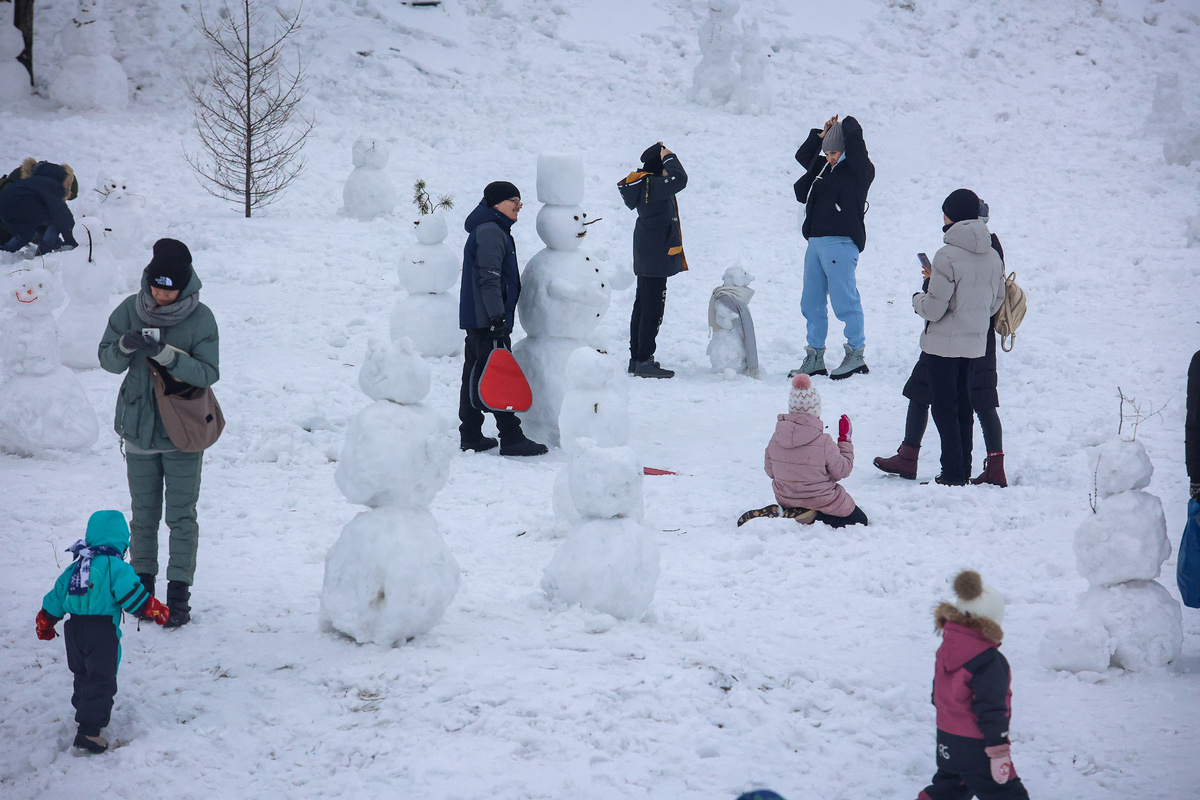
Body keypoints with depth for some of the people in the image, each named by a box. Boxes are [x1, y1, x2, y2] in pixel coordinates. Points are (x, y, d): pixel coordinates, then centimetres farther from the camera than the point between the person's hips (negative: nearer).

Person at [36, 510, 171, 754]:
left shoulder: (75, 567, 15)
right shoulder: (116, 567, -8)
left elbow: (55, 598, 21)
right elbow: (132, 594, -17)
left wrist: (45, 624, 33)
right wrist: (156, 610, -4)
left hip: (74, 628, 7)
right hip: (102, 631, -7)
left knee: (83, 675, 25)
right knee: (101, 681, -6)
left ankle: (84, 708, 42)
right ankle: (88, 730, -13)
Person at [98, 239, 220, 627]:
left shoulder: (201, 318, -11)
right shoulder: (130, 310, -4)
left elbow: (209, 373, -16)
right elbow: (107, 360, 0)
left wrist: (167, 354, -29)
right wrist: (125, 345, -23)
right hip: (139, 429, 3)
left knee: (182, 515, 0)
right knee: (143, 513, 12)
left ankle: (179, 591, 6)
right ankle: (143, 583, 25)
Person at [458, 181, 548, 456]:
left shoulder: (493, 231, 20)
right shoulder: (489, 232, -14)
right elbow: (488, 279, -22)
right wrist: (498, 317, -25)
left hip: (477, 319, 11)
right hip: (486, 319, -11)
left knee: (475, 374, 12)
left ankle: (470, 436, 16)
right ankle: (511, 438, -7)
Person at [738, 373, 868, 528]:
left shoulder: (775, 439, -10)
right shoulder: (824, 442, -23)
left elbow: (770, 471, 3)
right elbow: (843, 470, -10)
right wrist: (845, 439, 0)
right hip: (820, 502, -6)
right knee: (860, 520, 12)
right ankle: (813, 519, -12)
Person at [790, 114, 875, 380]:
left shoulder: (859, 170, -4)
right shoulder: (824, 167, 19)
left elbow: (853, 134, -16)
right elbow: (802, 155, 34)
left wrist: (843, 125, 6)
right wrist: (821, 134, 20)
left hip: (841, 242, -8)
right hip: (816, 242, 8)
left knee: (844, 300, -7)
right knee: (811, 302, 9)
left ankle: (856, 354, 3)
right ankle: (815, 357, 15)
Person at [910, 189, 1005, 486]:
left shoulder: (948, 256, -19)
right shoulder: (993, 256, 3)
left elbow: (934, 308, -20)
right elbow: (996, 302, 12)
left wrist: (918, 298, 2)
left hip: (943, 343, -7)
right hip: (976, 342, 7)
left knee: (943, 408, 1)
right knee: (963, 405, 18)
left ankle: (953, 474, 1)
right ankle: (964, 469, 24)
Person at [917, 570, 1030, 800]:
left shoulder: (945, 650, 4)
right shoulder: (989, 662, -21)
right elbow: (991, 709, -22)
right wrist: (999, 753, -17)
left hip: (946, 743, 8)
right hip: (976, 749, -8)